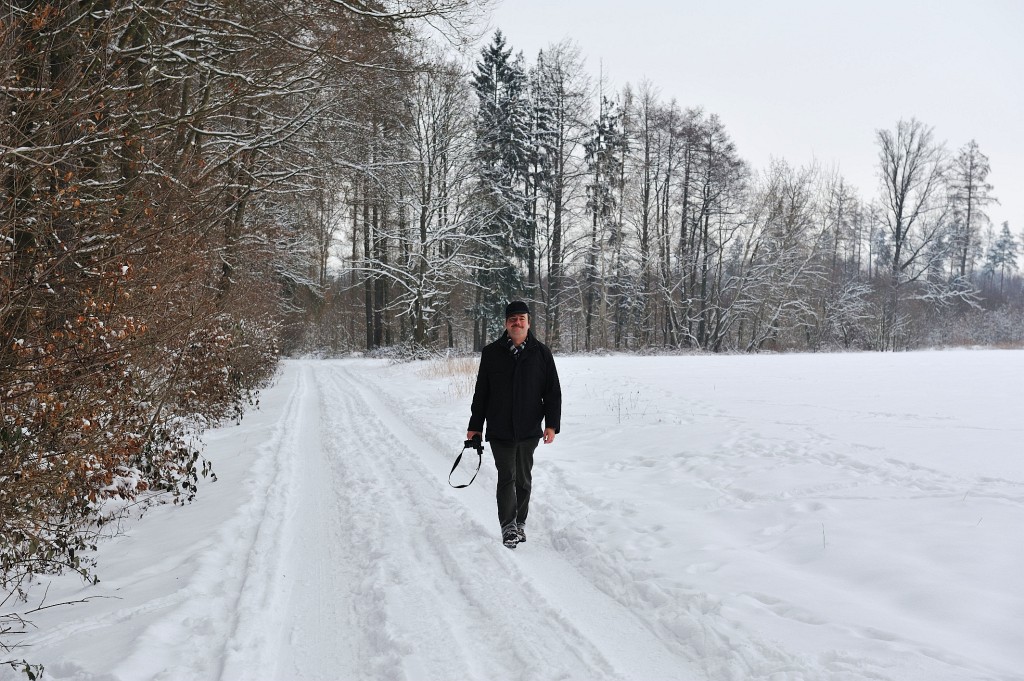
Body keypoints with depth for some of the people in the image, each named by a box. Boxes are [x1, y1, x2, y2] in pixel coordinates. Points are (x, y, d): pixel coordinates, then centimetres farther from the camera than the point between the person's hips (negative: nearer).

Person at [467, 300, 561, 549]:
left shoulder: (541, 353, 2)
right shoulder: (491, 353, 2)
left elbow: (553, 392, 4)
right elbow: (481, 392, 8)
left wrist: (552, 424, -4)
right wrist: (475, 426, 7)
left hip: (529, 429, 1)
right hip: (499, 430, -1)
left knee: (524, 478, 11)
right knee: (506, 477, -5)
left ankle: (521, 522, 24)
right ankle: (508, 526, 0)